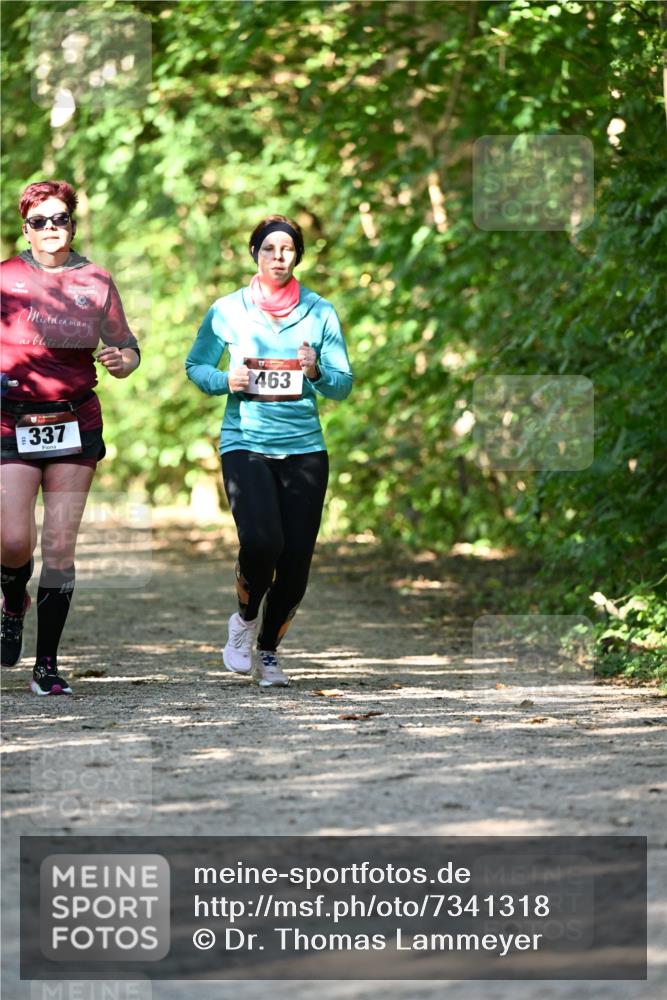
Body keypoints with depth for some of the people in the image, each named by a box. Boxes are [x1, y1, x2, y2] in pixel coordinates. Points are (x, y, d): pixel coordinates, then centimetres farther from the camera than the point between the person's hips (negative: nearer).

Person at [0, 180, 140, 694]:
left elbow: (126, 348, 13)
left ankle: (48, 665, 4)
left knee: (60, 546, -3)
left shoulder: (97, 282, 7)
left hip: (76, 425, 1)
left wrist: (122, 359, -11)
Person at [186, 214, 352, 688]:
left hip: (304, 447, 2)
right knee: (262, 542, -22)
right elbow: (196, 365, 13)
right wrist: (226, 381, -7)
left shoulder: (319, 311, 6)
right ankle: (245, 618, 9)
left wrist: (317, 371, -15)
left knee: (297, 560, -1)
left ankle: (269, 649, 23)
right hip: (245, 443, -2)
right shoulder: (227, 311, 4)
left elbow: (343, 384, 7)